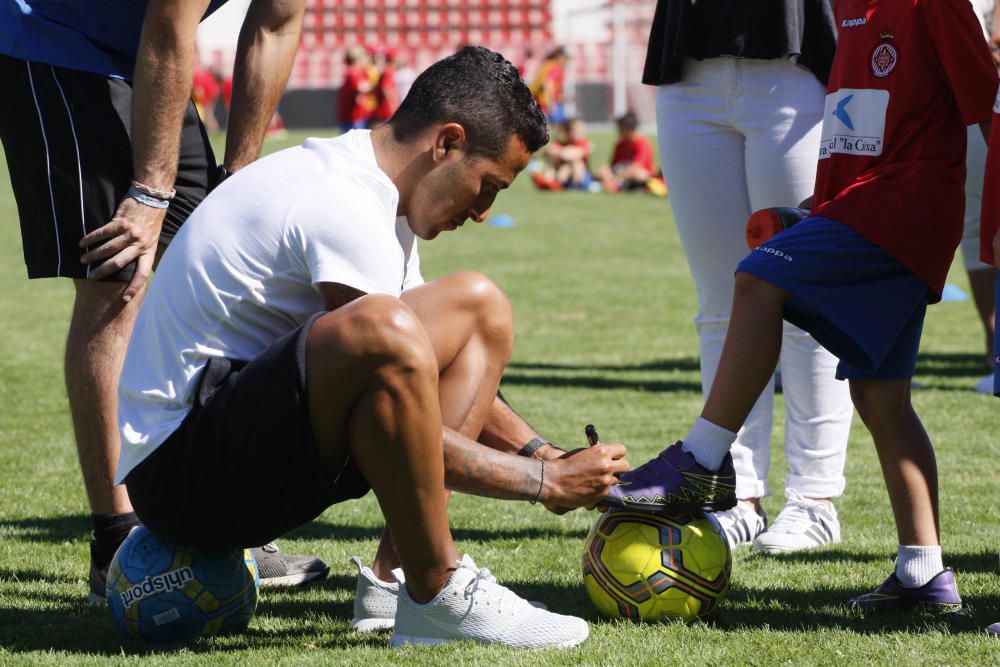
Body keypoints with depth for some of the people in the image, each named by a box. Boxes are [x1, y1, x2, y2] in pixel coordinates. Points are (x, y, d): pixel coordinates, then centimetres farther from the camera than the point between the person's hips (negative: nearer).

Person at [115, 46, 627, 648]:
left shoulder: (363, 184, 12)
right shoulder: (344, 208, -20)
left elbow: (425, 374, 23)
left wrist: (541, 452, 11)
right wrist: (546, 483, -10)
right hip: (177, 470, -11)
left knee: (479, 307, 12)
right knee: (380, 331, -36)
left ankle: (401, 565, 0)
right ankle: (437, 594, -20)